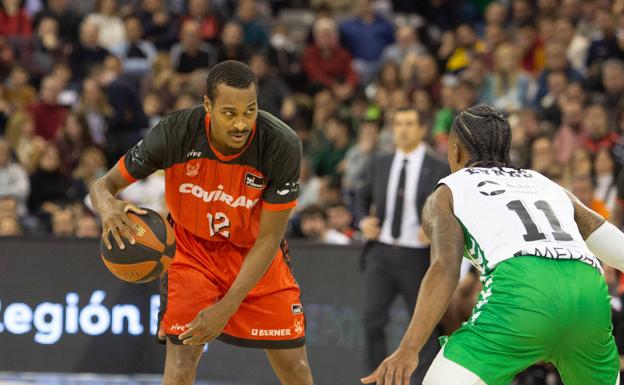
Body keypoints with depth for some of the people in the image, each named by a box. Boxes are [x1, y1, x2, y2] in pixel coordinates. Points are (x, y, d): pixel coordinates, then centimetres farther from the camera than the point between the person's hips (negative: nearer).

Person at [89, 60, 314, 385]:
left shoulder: (282, 145, -28)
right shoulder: (175, 133, -28)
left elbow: (268, 239, -21)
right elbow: (104, 184, -17)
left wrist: (227, 307, -27)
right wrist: (108, 208, -43)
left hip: (255, 254, 1)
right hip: (192, 247, -1)